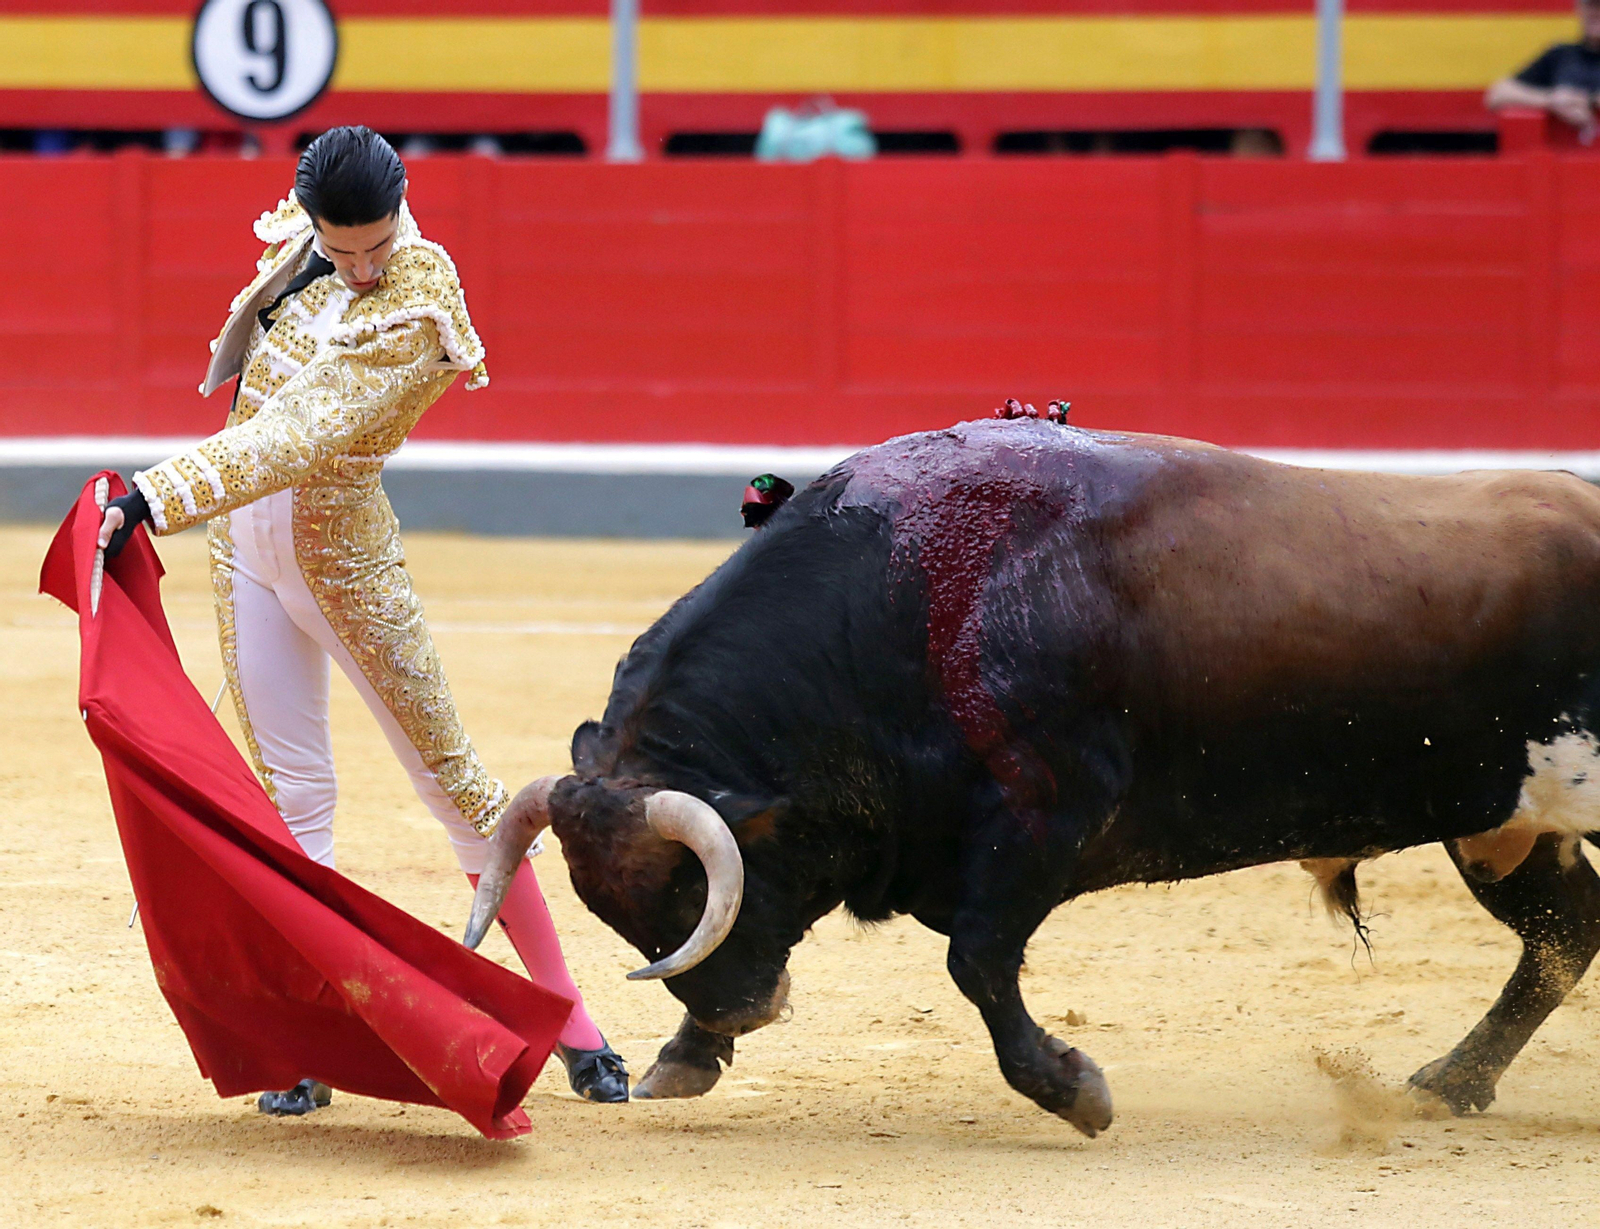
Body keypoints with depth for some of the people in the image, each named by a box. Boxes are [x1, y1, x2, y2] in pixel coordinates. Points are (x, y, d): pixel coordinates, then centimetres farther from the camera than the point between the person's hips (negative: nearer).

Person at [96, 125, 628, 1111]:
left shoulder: (419, 317, -23)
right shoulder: (309, 243, -2)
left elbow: (299, 438, -35)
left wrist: (154, 501, -40)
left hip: (344, 555, -6)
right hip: (245, 544, 6)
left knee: (450, 776, 1)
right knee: (291, 791, 6)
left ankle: (570, 1022, 10)